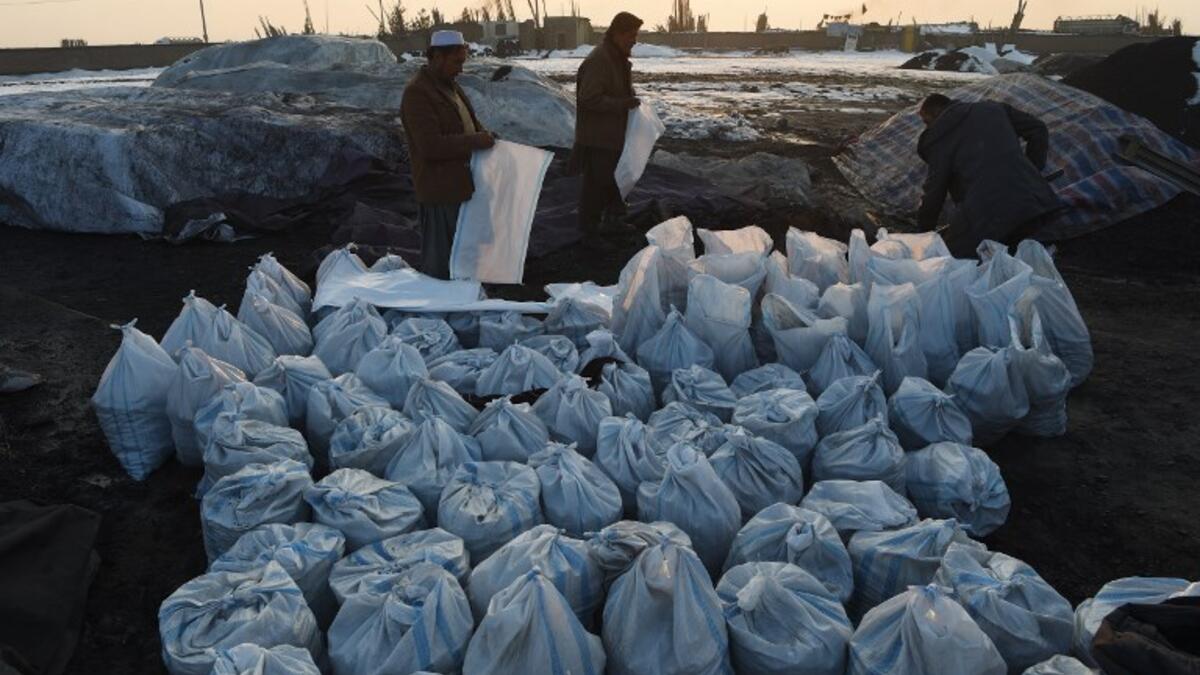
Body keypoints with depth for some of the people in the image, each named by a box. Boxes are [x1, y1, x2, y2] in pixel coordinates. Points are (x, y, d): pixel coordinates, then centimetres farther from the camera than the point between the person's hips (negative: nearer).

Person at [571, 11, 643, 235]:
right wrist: (623, 104, -25)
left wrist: (631, 101, 7)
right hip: (597, 136, -10)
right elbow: (589, 99, -27)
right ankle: (589, 223, 13)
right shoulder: (598, 61, -21)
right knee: (597, 179, 0)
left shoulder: (620, 58, 11)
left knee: (616, 177, 17)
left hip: (615, 133, 10)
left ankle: (612, 218, 30)